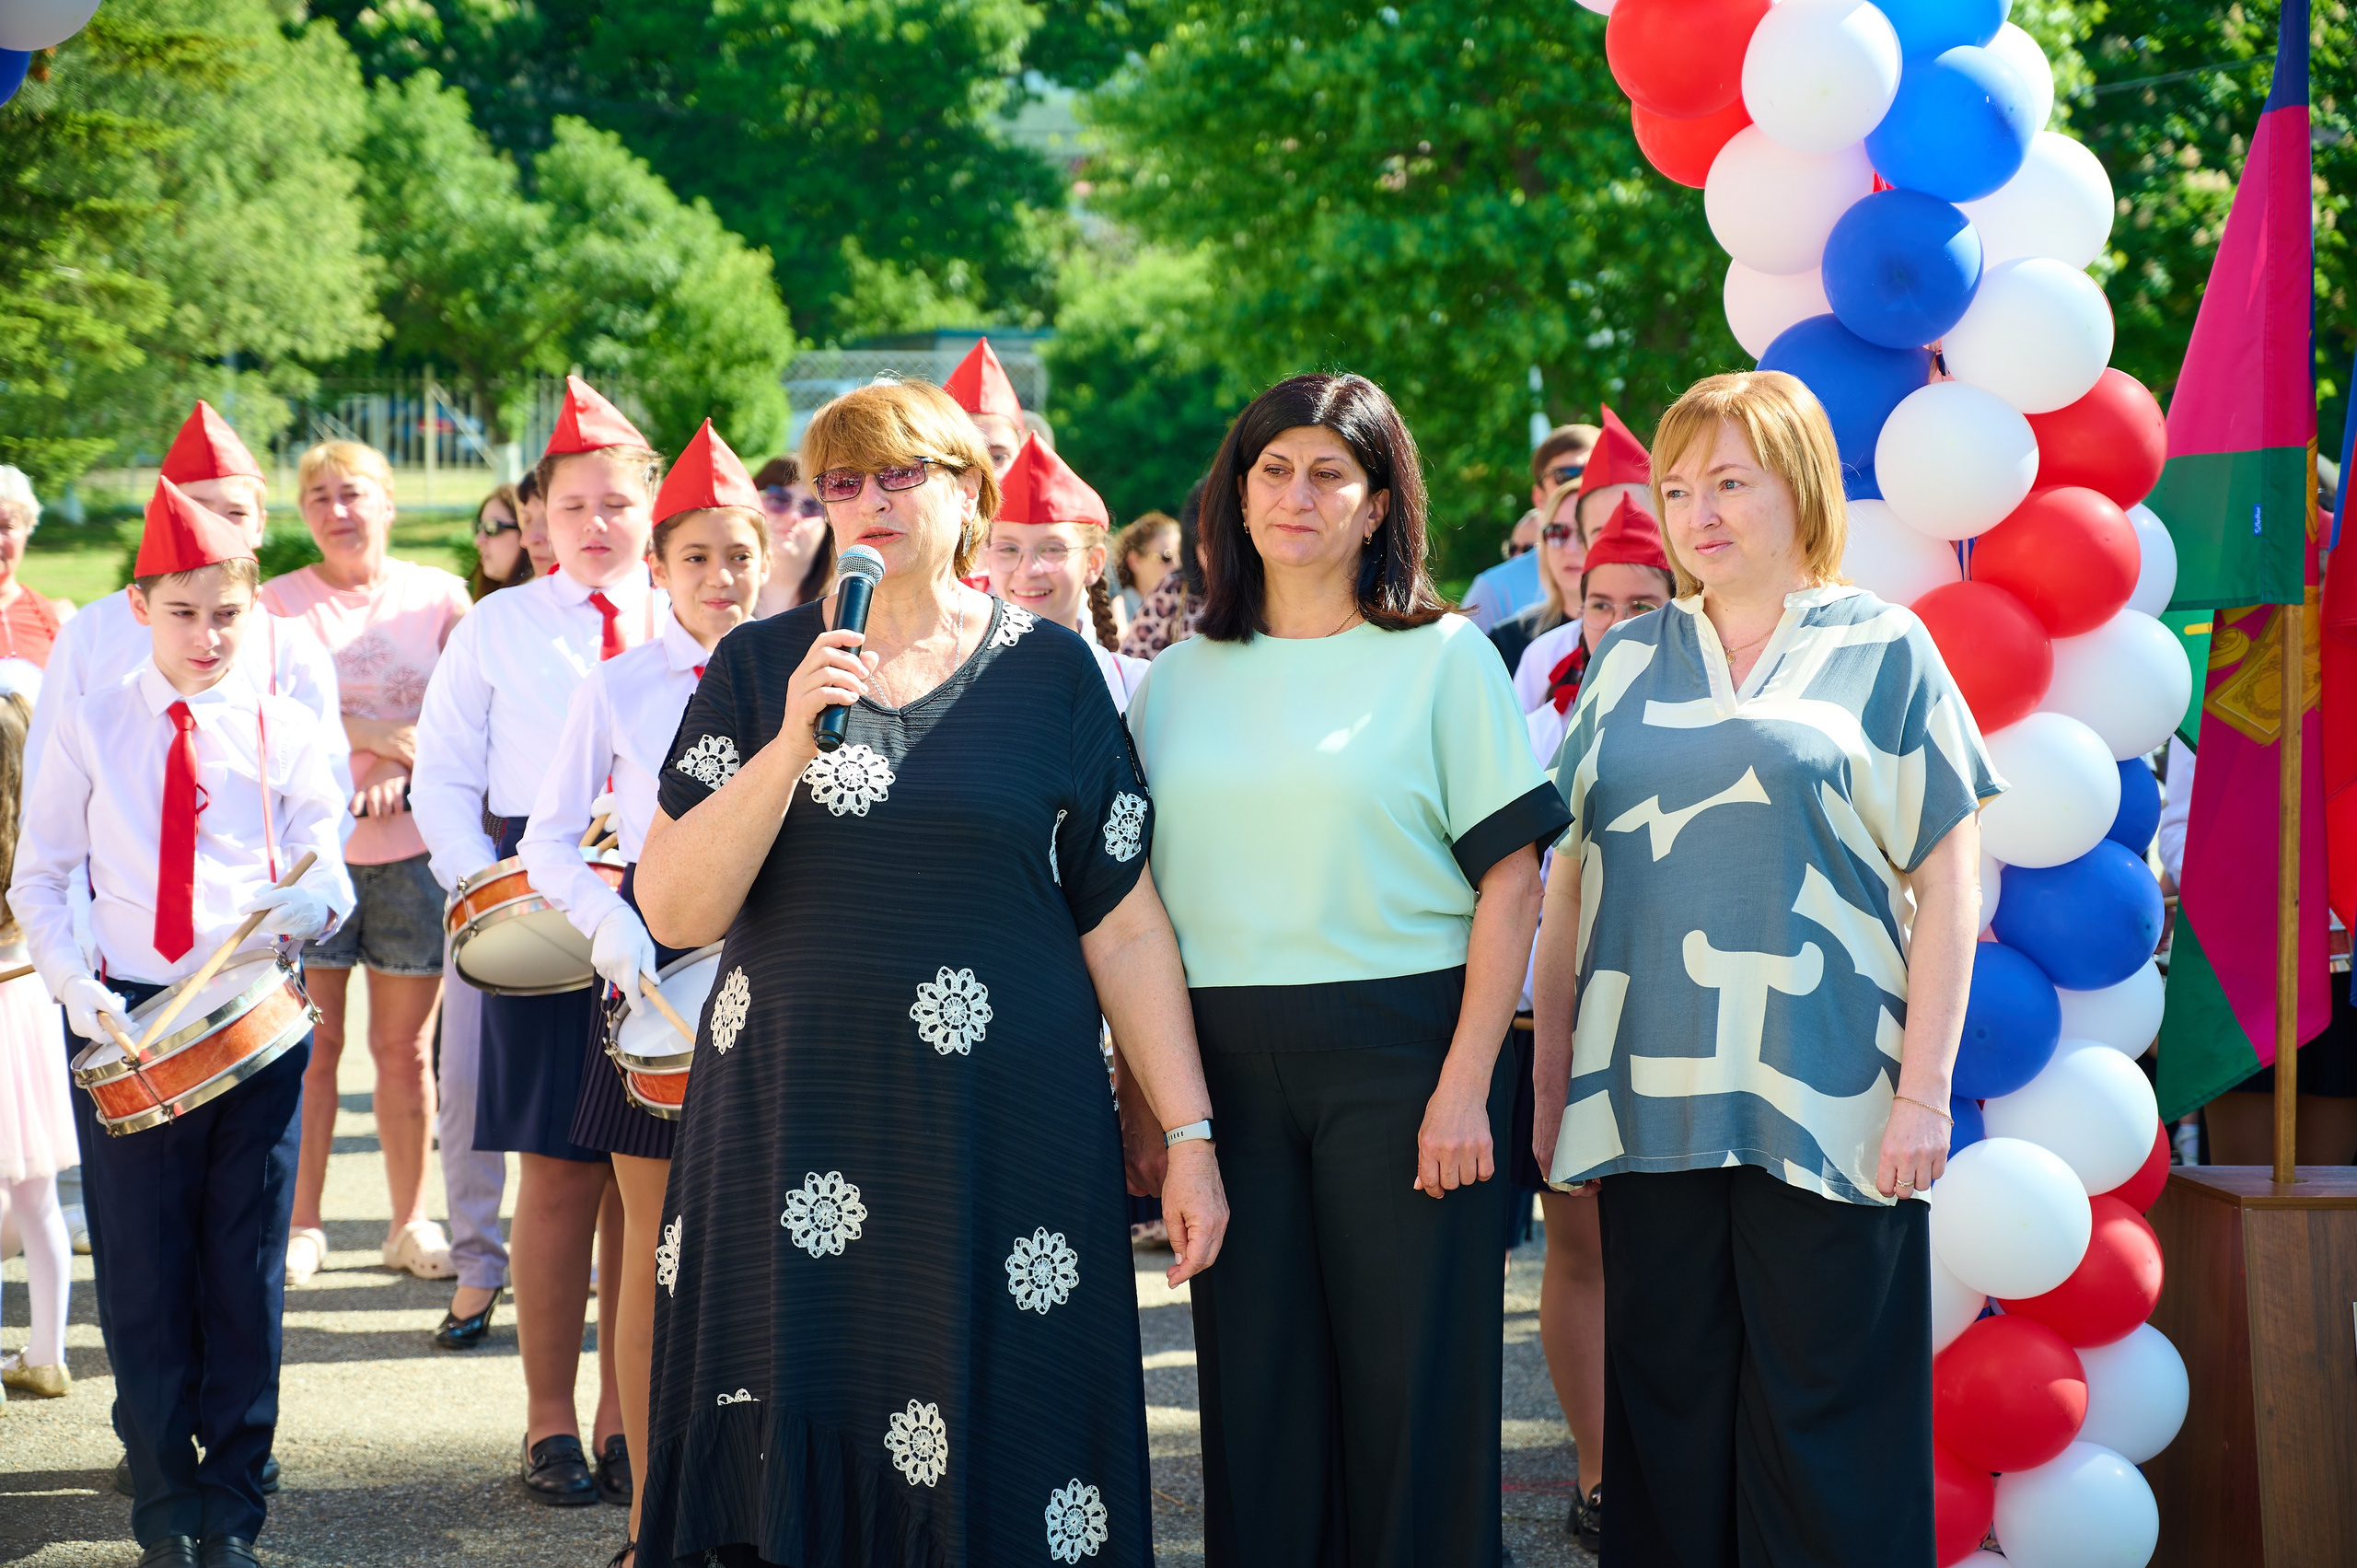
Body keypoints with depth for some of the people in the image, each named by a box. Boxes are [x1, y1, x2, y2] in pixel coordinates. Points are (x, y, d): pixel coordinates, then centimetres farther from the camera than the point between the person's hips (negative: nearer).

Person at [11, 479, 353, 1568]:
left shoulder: (285, 732, 4)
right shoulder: (90, 729, 5)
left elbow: (326, 871, 0)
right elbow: (39, 876, 7)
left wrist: (314, 903, -25)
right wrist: (73, 983, -9)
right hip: (127, 1024, 0)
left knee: (246, 1264, 3)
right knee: (143, 1270, 3)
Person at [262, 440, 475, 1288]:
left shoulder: (440, 596, 7)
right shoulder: (280, 601, 6)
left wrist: (405, 776, -13)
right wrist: (370, 733, -15)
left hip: (412, 847, 1)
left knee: (404, 1048, 6)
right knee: (312, 1045, 0)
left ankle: (410, 1220, 17)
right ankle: (301, 1226, 10)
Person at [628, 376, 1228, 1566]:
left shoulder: (1049, 673, 5)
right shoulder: (761, 666, 6)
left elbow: (1125, 926, 5)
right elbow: (674, 912, -2)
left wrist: (1187, 1134, 1)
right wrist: (794, 742, -14)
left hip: (1002, 1135, -1)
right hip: (794, 1131, 1)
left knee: (990, 1460, 0)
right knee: (790, 1460, 2)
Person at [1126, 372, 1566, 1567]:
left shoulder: (1443, 658, 1)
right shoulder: (1182, 676, 11)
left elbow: (1510, 880, -5)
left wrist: (1465, 1085, -13)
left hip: (1399, 1054, -3)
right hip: (1226, 1065, 3)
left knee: (1412, 1382, 0)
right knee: (1254, 1385, 7)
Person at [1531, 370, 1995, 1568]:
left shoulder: (1879, 651, 5)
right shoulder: (1628, 661, 14)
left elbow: (1950, 882, 0)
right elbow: (1571, 881, 16)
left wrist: (1924, 1090, -8)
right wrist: (1550, 1083, 10)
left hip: (1824, 1109, -3)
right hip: (1650, 1105, 4)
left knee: (1822, 1427, -1)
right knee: (1667, 1419, 7)